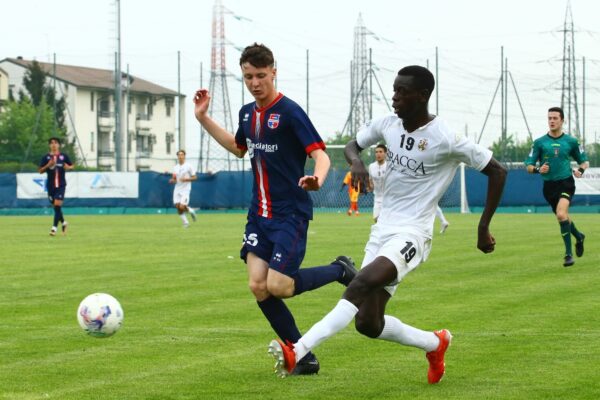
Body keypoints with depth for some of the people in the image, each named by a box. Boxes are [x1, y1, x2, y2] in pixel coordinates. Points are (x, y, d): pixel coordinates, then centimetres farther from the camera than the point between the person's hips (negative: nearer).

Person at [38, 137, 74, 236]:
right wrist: (48, 165, -15)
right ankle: (63, 222, 34)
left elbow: (72, 166, 14)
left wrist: (68, 167, -9)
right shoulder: (46, 157, 2)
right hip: (50, 185, 2)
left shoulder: (64, 156, 2)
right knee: (55, 206, 10)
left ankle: (54, 228, -11)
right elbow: (40, 171, 1)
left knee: (57, 205, -13)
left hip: (61, 185, -2)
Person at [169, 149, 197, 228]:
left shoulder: (188, 166, -5)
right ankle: (185, 222, 13)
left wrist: (186, 179, -19)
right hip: (177, 189, 5)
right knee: (177, 206, -3)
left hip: (185, 190, -5)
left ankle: (191, 211, 16)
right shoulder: (175, 167, 10)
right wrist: (172, 180, -6)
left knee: (182, 207, -17)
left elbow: (195, 177, -4)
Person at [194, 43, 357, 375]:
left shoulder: (289, 112, -13)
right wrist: (203, 118, 26)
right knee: (257, 286, -5)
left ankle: (340, 270, 12)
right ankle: (304, 358, 7)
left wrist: (317, 178, -41)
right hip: (259, 214, 7)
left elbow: (320, 153, -19)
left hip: (291, 214, -7)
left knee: (277, 286, -16)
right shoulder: (247, 113, 10)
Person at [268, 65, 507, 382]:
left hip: (411, 234, -7)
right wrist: (356, 162, -4)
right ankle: (435, 344, 29)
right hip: (382, 229, 7)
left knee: (364, 281, -33)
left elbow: (497, 172, -6)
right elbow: (353, 144, 21)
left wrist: (483, 229, -5)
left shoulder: (446, 140, -13)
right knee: (368, 324, 3)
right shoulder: (388, 125, 3)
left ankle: (298, 352, -41)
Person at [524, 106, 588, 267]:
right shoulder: (539, 142, 3)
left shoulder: (571, 141, 2)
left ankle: (568, 254, -17)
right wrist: (538, 169, -18)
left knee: (561, 214, -25)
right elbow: (529, 166, 4)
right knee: (563, 217, 14)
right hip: (549, 185, 3)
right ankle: (579, 237, 46)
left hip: (566, 183, -3)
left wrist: (580, 170, -9)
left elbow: (584, 161, 13)